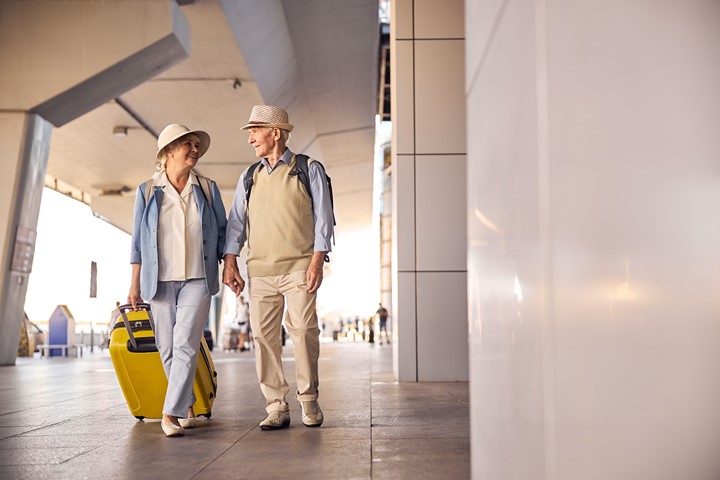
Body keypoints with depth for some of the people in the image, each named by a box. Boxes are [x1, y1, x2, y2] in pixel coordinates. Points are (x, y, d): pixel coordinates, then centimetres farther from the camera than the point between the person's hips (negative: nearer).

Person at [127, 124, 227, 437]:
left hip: (198, 279, -1)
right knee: (167, 347, 5)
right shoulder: (147, 191, 6)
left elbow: (222, 232, 13)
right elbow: (138, 241, 7)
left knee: (185, 345, -11)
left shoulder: (207, 189, 8)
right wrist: (135, 284, 3)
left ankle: (171, 413, -9)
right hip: (160, 280, 1)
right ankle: (187, 404, 23)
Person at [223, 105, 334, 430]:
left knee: (303, 330, -10)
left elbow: (323, 218, 2)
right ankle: (276, 408, 4)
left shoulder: (308, 170, 6)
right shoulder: (249, 177, 18)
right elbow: (236, 221, 14)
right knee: (263, 335, -2)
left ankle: (309, 401, 6)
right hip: (260, 271, 4)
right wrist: (230, 263, 3)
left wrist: (317, 261, -8)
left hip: (299, 267, -4)